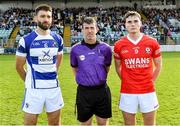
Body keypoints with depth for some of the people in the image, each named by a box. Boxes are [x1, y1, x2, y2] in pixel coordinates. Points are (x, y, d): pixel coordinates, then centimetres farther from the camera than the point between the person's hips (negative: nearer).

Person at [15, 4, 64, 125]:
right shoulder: (26, 40, -7)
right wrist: (30, 81, 9)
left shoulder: (58, 39, 5)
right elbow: (19, 66, 2)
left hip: (54, 87, 4)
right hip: (34, 88, -3)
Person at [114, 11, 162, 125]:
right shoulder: (119, 45, -3)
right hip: (127, 92, 0)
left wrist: (151, 82, 6)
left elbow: (158, 65, 10)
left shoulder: (152, 43, -2)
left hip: (148, 91, 1)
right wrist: (126, 82, 5)